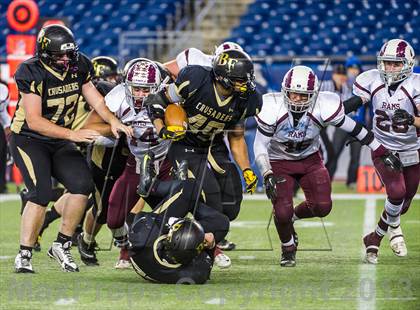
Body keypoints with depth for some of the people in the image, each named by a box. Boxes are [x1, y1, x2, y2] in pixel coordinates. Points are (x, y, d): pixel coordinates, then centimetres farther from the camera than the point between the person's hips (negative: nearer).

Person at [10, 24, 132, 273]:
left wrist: (113, 121, -12)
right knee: (42, 192, -23)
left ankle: (62, 245, 1)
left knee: (83, 185, -14)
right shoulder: (32, 73, -22)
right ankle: (24, 256, -14)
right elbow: (34, 121, -26)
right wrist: (73, 134, -32)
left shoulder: (79, 66, -4)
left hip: (60, 142, 6)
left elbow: (94, 98, 7)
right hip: (29, 139, -6)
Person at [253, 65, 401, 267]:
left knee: (322, 207, -14)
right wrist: (267, 176, -29)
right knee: (282, 211, -16)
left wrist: (382, 152, -3)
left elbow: (354, 129, -10)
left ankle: (292, 217, 20)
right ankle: (288, 248, 16)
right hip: (279, 162, -2)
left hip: (309, 159, 2)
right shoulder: (273, 108, -26)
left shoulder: (323, 107, -23)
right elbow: (260, 145, -16)